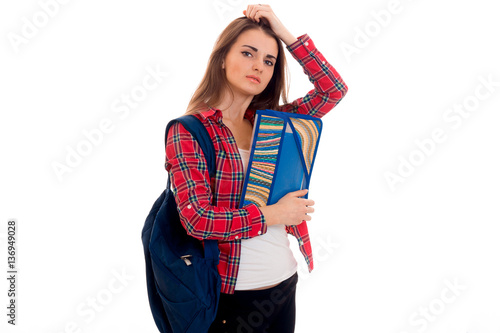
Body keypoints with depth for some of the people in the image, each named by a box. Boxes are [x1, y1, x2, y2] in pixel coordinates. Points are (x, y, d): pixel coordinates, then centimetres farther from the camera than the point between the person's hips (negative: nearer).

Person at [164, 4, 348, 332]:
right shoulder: (188, 131, -11)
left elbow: (334, 89, 0)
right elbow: (197, 219, -20)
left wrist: (284, 33, -4)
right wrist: (272, 214, -14)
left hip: (286, 282, 5)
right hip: (233, 294, -5)